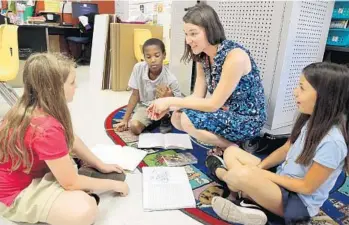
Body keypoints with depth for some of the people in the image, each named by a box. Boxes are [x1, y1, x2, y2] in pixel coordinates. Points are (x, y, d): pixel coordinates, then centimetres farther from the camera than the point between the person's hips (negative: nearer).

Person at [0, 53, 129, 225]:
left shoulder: (37, 107, -6)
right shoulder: (46, 129, -35)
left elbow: (70, 140, 5)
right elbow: (71, 183, -26)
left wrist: (101, 165, 4)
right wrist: (112, 184, -12)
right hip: (15, 194, -9)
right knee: (85, 210, -29)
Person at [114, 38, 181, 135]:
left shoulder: (171, 79, -27)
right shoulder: (138, 68, -20)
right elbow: (135, 95, -9)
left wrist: (169, 98, -42)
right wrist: (125, 120, -7)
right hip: (145, 106, 2)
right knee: (134, 127, -24)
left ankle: (166, 120, 0)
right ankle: (153, 121, 9)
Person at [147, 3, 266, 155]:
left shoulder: (235, 56, -26)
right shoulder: (202, 56, 0)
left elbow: (214, 104, -25)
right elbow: (197, 96, -1)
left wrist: (170, 101, -22)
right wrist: (167, 105, -16)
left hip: (247, 120, -8)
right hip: (226, 113, 8)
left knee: (188, 120, -25)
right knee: (177, 118, -2)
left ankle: (232, 147, -3)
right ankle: (223, 141, 8)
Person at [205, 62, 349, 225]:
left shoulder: (332, 142, -29)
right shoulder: (312, 120, -5)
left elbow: (307, 187, -21)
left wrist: (264, 174, -15)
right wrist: (259, 168, -5)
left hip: (298, 201, -8)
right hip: (281, 183, 8)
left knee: (244, 175, -30)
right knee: (231, 152, 6)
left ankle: (221, 172, 4)